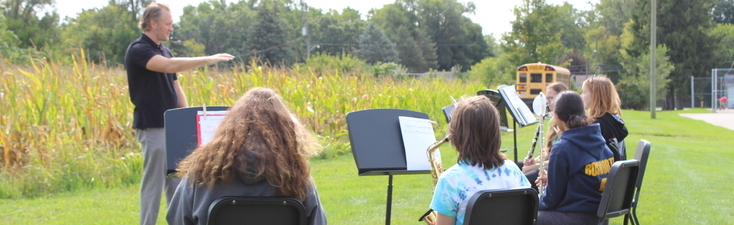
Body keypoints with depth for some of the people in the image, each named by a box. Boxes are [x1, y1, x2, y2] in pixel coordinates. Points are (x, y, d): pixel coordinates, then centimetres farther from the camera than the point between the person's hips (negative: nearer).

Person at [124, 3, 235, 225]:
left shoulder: (164, 50, 13)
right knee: (153, 184, -4)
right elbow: (169, 66, -30)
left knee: (176, 182, 11)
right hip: (152, 128, -8)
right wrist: (207, 59, -28)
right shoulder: (138, 50, -14)